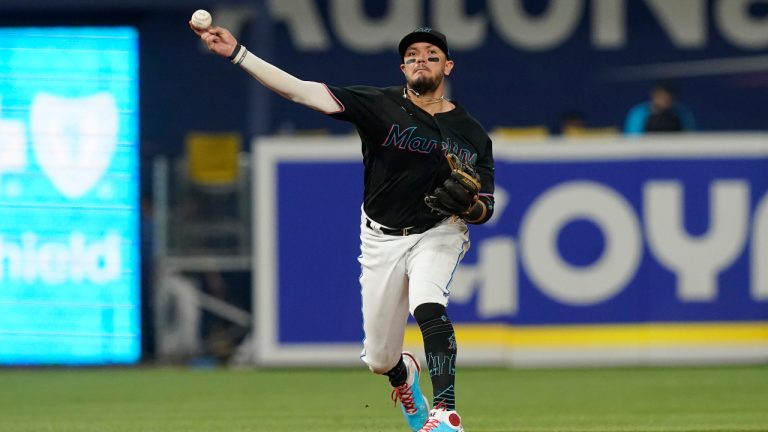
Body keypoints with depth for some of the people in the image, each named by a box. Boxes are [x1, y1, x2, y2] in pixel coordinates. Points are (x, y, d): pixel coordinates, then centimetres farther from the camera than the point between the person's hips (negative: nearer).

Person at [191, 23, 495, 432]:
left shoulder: (471, 134, -4)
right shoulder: (380, 105, -9)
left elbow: (486, 211, 1)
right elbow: (301, 91, -16)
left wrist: (467, 204, -24)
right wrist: (237, 54, -26)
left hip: (437, 234, -1)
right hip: (382, 240, 1)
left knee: (427, 305, -34)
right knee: (379, 360, 6)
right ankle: (405, 375, 44)